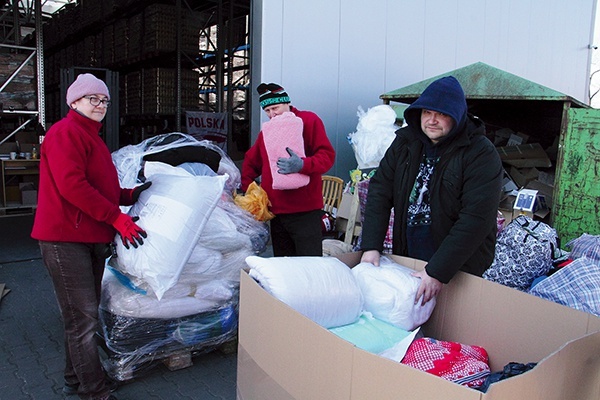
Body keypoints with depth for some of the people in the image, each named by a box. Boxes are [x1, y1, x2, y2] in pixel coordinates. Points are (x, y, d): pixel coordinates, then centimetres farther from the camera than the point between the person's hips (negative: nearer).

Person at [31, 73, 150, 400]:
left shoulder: (91, 137, 22)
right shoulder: (66, 132, -10)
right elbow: (71, 185, -23)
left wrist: (130, 195, 7)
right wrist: (117, 218, -23)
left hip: (92, 238, 10)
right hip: (66, 239, -10)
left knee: (84, 315, 18)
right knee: (83, 319, -4)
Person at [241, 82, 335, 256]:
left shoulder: (309, 120, -1)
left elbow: (327, 155, -9)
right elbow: (250, 161, 25)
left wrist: (303, 165, -27)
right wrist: (245, 189, 10)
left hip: (305, 211, -6)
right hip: (276, 211, 6)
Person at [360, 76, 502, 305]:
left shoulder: (481, 154, -16)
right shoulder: (404, 142, 0)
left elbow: (476, 219, -22)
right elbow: (380, 191, -3)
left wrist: (438, 271, -26)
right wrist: (371, 246, -14)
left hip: (459, 265, -4)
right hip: (406, 256, 4)